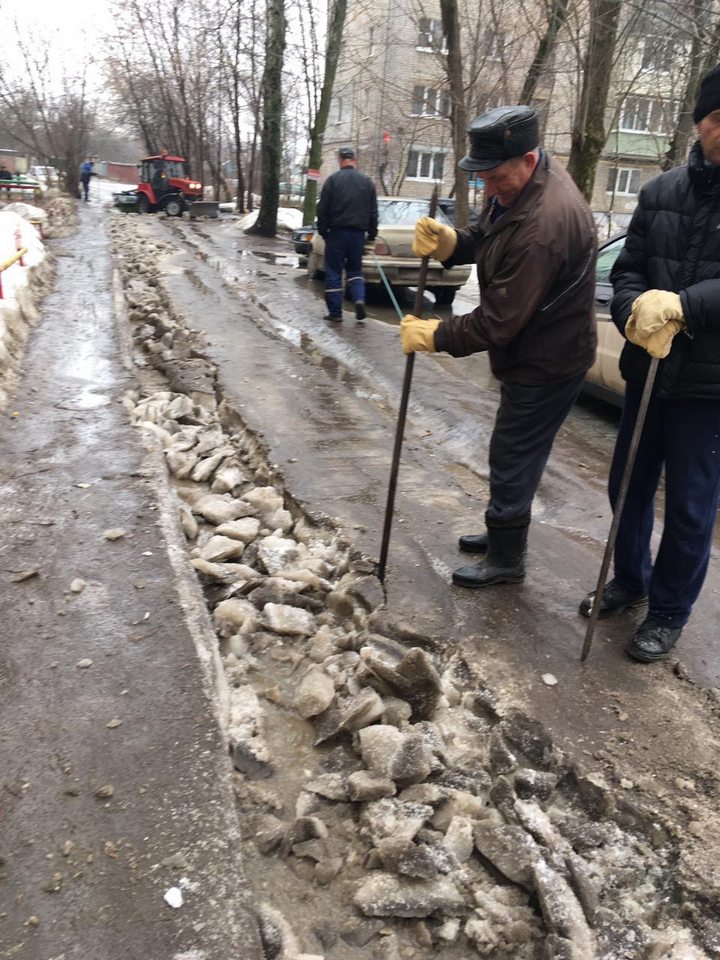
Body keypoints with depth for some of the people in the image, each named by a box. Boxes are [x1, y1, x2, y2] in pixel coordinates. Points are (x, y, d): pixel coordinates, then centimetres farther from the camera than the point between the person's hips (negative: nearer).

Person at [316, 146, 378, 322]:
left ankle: (335, 312, 3)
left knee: (333, 272, 4)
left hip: (337, 231, -3)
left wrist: (322, 230, 7)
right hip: (358, 233, 3)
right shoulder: (367, 181, 7)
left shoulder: (333, 179, -3)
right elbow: (373, 212, 10)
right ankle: (360, 299, -8)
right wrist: (372, 233, 17)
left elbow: (322, 209, -3)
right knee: (355, 269, 16)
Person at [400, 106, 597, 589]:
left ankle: (506, 559, 18)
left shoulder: (544, 224, -32)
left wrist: (433, 336, -17)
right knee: (514, 453, 21)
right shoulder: (517, 184, -1)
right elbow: (487, 239, 12)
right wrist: (448, 241, -10)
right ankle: (503, 533, 40)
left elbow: (498, 322, -29)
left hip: (547, 361, -10)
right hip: (529, 347, 10)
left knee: (513, 459, 1)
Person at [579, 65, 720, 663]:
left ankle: (669, 613, 26)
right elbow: (627, 271, 4)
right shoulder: (661, 192, 4)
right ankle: (630, 580, 40)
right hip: (649, 371, 5)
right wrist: (635, 313, -15)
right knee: (628, 486, 16)